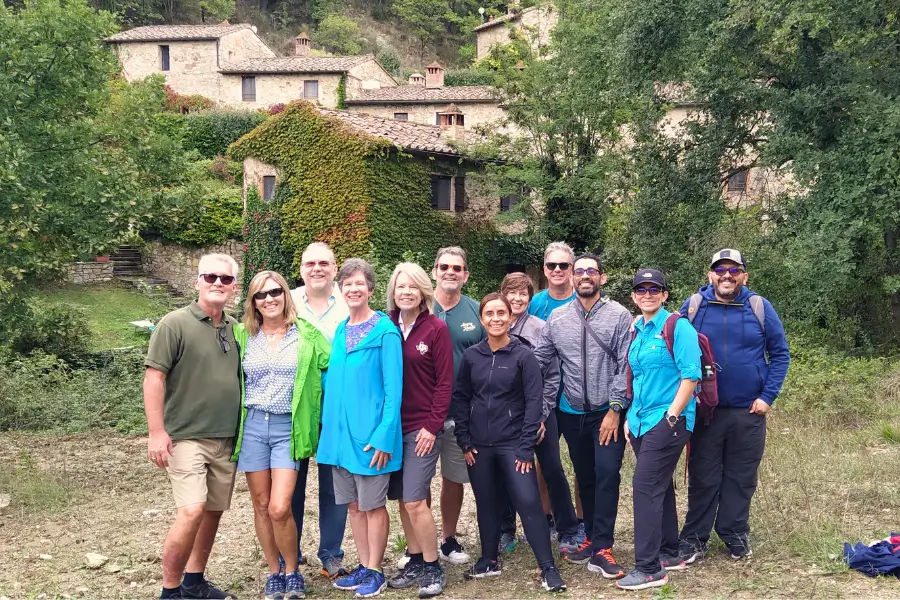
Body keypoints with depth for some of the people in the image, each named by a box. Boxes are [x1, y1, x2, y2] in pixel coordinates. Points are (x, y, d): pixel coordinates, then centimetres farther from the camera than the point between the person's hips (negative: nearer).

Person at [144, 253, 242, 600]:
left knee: (214, 511, 12)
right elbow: (154, 378, -11)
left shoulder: (235, 328, 10)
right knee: (191, 511, -16)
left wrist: (243, 430, 14)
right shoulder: (175, 324, -8)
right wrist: (157, 432, -17)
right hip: (185, 437, -6)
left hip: (226, 438, 6)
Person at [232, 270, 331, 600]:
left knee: (280, 509, -10)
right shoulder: (242, 335, 5)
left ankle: (293, 572, 13)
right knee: (261, 506, 8)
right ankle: (274, 572, 25)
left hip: (287, 428, -2)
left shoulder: (307, 334, 0)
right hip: (252, 426, 2)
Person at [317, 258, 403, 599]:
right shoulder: (340, 331, 10)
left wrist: (385, 434, -18)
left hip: (370, 431, -6)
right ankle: (363, 567, 26)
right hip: (341, 429, 7)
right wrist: (330, 423, 9)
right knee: (353, 503, 14)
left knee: (373, 504, 5)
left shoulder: (385, 331, -11)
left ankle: (375, 572, 18)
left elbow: (393, 388, -14)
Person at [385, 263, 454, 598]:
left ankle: (432, 568, 9)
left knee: (414, 501, -7)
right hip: (392, 425, 4)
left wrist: (433, 425, -12)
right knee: (402, 500, 10)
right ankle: (415, 562, 25)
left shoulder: (436, 328, -5)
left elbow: (445, 382, -6)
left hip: (422, 427, -4)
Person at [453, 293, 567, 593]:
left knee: (529, 502, -9)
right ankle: (489, 560, 29)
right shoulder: (471, 356, 3)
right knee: (486, 503, 13)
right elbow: (460, 398, 8)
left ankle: (548, 568, -1)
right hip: (479, 445, 3)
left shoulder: (524, 355, -6)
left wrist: (526, 447, -12)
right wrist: (464, 440, 1)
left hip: (513, 444, -3)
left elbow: (534, 402, -8)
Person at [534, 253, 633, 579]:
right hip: (572, 413, 4)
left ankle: (601, 549, -4)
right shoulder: (557, 318, 3)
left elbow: (625, 366, -8)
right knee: (584, 477, 14)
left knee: (607, 475, -10)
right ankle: (592, 537, 28)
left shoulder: (619, 316, -6)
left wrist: (615, 408, -12)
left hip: (608, 412, -3)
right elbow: (538, 360, 4)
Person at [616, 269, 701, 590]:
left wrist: (671, 417, -18)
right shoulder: (636, 332, 13)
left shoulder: (678, 327, -9)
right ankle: (669, 554, 27)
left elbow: (691, 376, -15)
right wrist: (630, 417, 12)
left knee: (645, 486, -12)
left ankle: (649, 568, -7)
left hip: (668, 420, -7)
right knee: (660, 486, 15)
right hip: (641, 421, 8)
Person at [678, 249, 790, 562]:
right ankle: (694, 538, 17)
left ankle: (735, 534, 26)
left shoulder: (759, 307, -2)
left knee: (742, 478, 11)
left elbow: (780, 354, 2)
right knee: (702, 478, 5)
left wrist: (768, 396, -6)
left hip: (749, 411, 1)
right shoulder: (693, 306, -2)